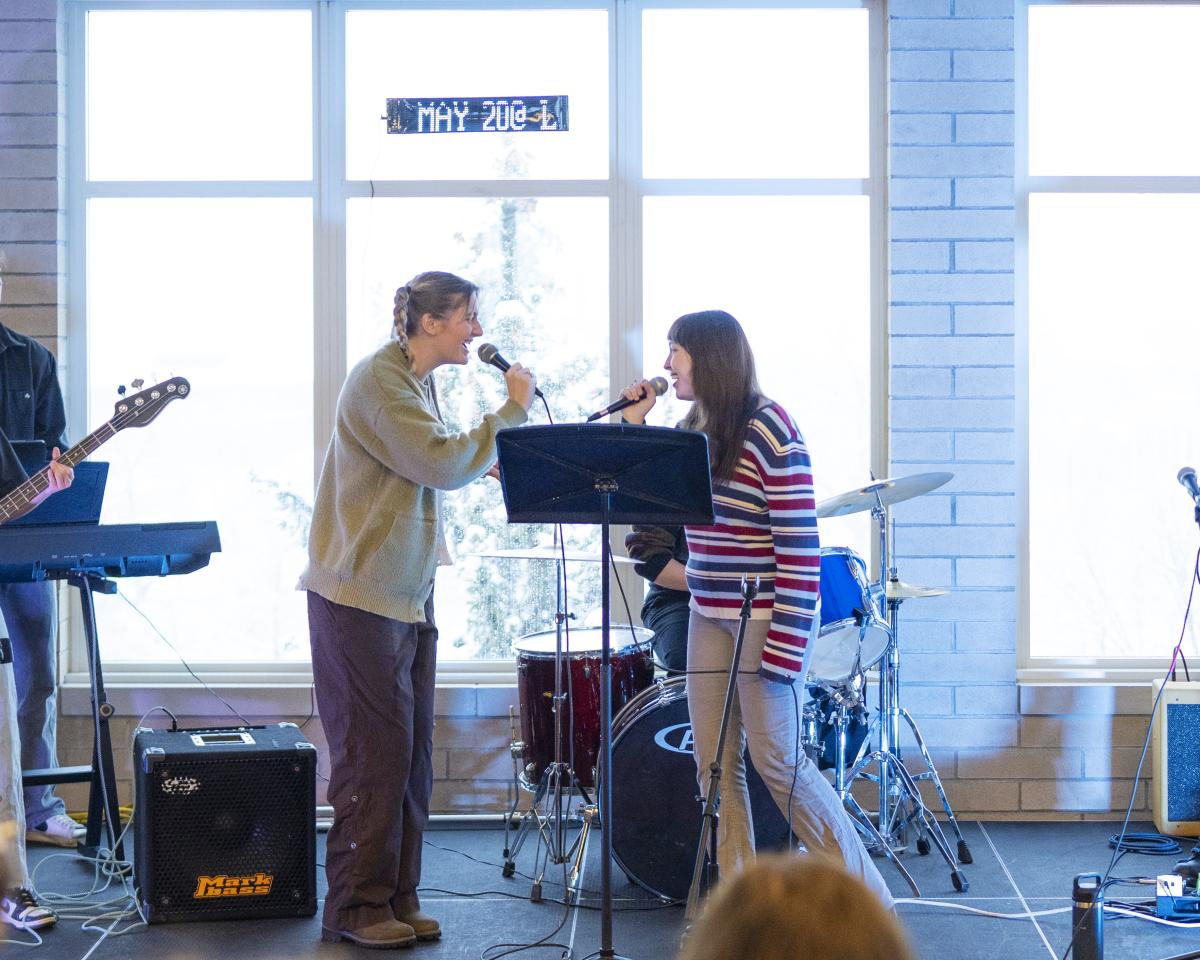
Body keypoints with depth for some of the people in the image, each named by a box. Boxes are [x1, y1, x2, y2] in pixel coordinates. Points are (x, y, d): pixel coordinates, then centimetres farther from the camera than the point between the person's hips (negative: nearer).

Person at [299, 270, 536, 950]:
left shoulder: (418, 382, 16)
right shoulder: (378, 381, -15)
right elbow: (442, 464, -23)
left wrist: (482, 463, 5)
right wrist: (512, 411, -15)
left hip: (409, 598, 9)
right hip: (362, 598, -9)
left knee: (411, 753, 10)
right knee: (375, 754, -4)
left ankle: (397, 898, 18)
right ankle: (356, 907, 5)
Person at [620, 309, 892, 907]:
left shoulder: (769, 430, -16)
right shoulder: (694, 430, 9)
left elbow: (799, 542, -18)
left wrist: (785, 641, -21)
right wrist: (634, 423, 4)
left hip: (765, 618, -8)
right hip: (709, 616, 8)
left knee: (777, 760, -4)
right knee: (714, 763, 7)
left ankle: (866, 896, 9)